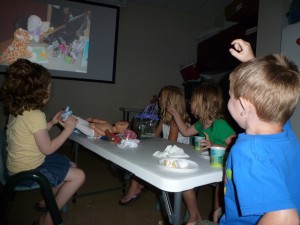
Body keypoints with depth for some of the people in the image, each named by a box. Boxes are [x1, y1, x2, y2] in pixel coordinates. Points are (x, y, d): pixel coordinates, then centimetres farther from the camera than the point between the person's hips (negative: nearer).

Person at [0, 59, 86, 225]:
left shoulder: (17, 109, 1)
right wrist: (68, 129, -14)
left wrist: (52, 123, 5)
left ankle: (46, 201, 27)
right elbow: (48, 148, -22)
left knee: (71, 166, 18)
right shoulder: (36, 115, -28)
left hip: (20, 162, 9)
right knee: (78, 176, -7)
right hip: (28, 170, -9)